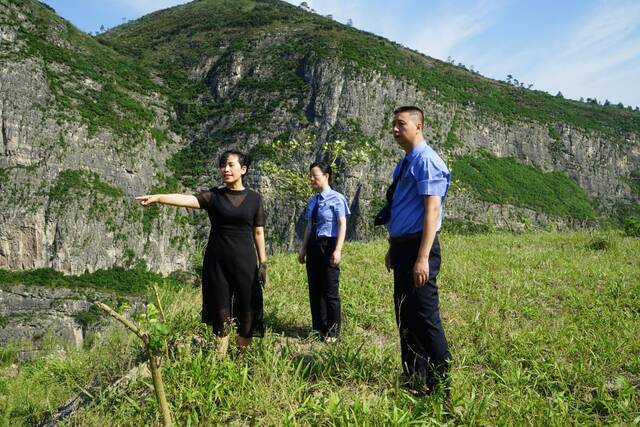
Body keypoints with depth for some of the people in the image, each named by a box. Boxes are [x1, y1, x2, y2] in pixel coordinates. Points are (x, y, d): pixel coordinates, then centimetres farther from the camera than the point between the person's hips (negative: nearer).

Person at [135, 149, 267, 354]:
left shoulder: (254, 198, 2)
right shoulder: (213, 196, 0)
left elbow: (258, 232, 6)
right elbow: (186, 199, -18)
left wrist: (263, 263, 3)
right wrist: (157, 198, -35)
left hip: (245, 262, 0)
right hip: (217, 262, 0)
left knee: (247, 313, 4)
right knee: (221, 314, 5)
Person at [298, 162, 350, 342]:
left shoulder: (336, 198, -10)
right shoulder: (312, 201, 10)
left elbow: (342, 225, -12)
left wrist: (338, 250, -18)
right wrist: (304, 249, 15)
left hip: (328, 245, -7)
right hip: (313, 246, 7)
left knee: (330, 290, 0)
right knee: (314, 289, 13)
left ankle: (332, 332, 14)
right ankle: (318, 327, 27)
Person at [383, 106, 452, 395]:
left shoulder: (426, 161, -13)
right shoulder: (404, 164, 16)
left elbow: (432, 209, -20)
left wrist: (423, 258, -25)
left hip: (418, 248, -10)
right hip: (401, 247, 10)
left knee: (425, 319, -4)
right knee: (405, 317, 16)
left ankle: (440, 389, 9)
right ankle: (413, 382, 29)